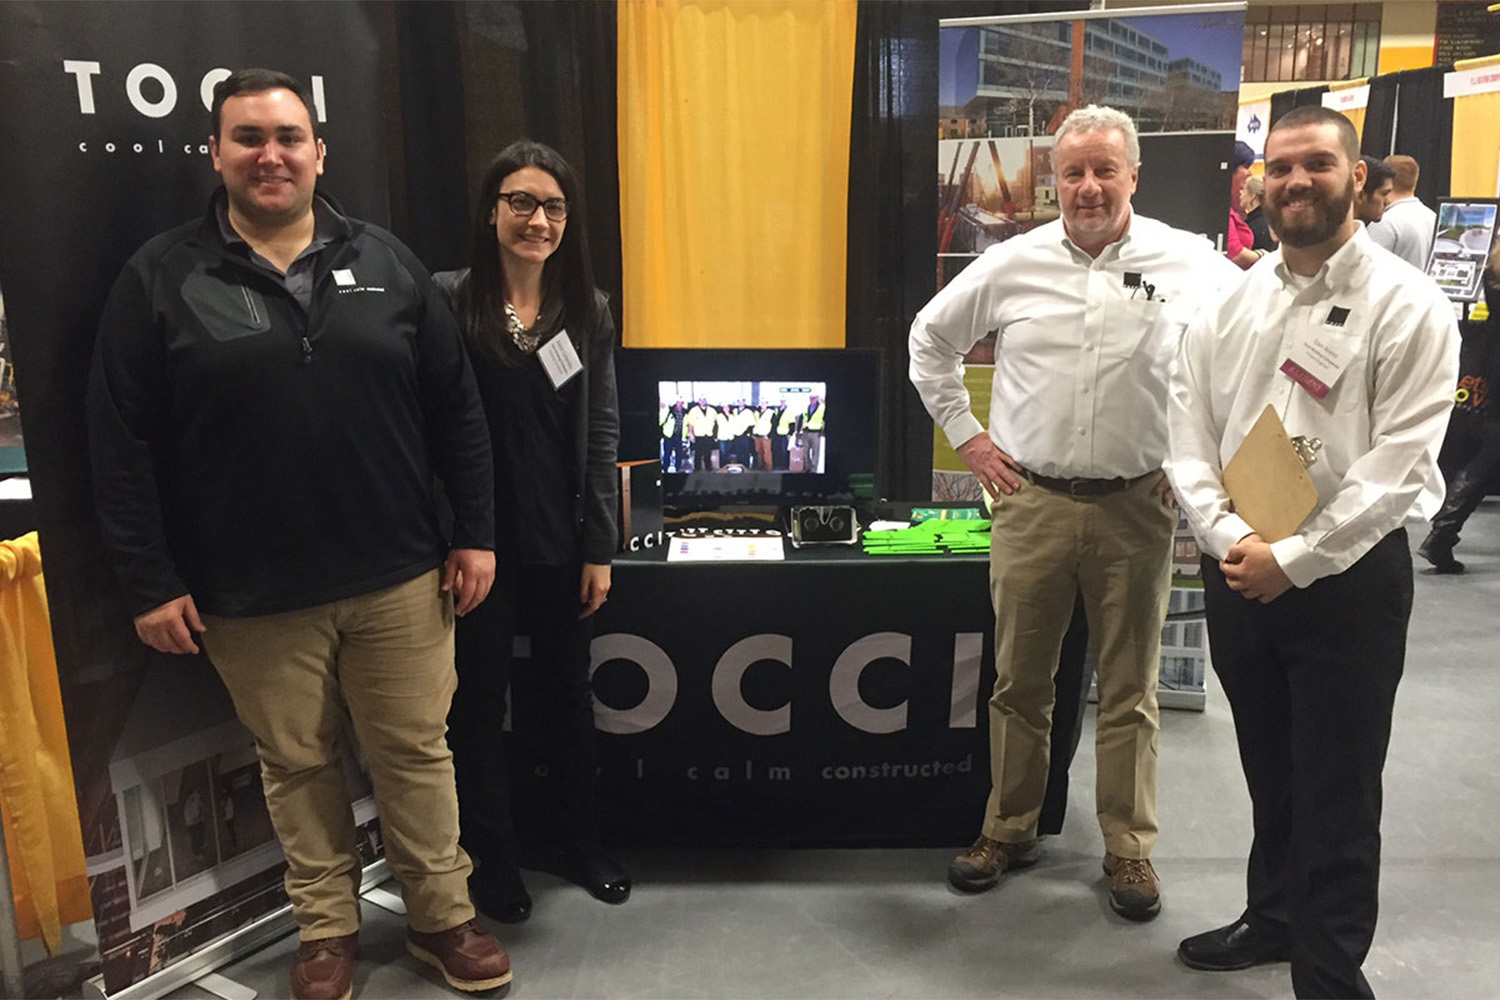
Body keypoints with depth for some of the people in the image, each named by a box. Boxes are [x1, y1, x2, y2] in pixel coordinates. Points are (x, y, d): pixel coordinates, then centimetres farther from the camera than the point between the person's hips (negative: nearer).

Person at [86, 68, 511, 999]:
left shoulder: (387, 262, 3)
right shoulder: (161, 278, -1)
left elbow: (457, 408, 5)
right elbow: (122, 444, -2)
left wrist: (476, 532, 1)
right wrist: (151, 583, -5)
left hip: (400, 580, 1)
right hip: (252, 597, 0)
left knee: (418, 752, 11)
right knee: (298, 765, 14)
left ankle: (444, 915, 30)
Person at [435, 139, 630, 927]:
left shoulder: (589, 311, 3)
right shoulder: (448, 301, -7)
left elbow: (601, 437, 3)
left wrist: (599, 550, 1)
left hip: (561, 544, 3)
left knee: (568, 694, 17)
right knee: (478, 702, 10)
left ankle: (582, 845, 36)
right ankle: (494, 863, 29)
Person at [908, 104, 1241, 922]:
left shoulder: (1189, 263, -3)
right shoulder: (1012, 264, 1)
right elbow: (931, 340, 13)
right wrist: (965, 436, 8)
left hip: (1136, 508, -1)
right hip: (1031, 503, 1)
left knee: (1129, 691, 10)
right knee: (1019, 681, 12)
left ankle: (1129, 849, 27)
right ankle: (1009, 830, 30)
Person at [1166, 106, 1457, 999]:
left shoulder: (1409, 308, -8)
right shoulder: (1231, 302, 6)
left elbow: (1398, 465, -15)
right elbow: (1189, 434, 3)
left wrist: (1293, 559, -18)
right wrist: (1227, 539, -11)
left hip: (1348, 575, -5)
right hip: (1237, 570, 5)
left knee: (1337, 792, 5)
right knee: (1270, 768, 21)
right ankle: (1275, 916, 41)